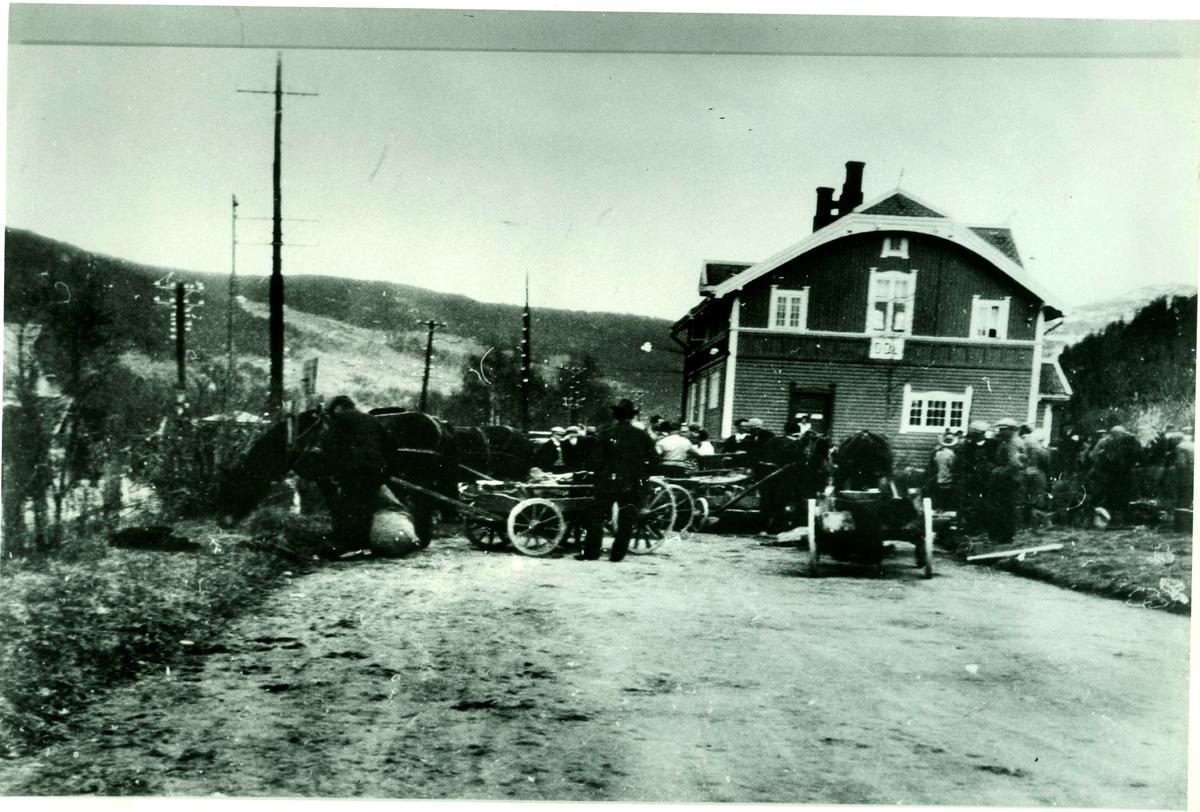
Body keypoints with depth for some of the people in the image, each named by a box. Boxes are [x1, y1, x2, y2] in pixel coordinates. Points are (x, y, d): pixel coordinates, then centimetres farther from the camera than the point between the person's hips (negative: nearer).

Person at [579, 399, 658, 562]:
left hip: (607, 483, -1)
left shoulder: (605, 434, -3)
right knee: (626, 519, 8)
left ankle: (591, 551, 4)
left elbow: (597, 459, -5)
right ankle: (618, 553, 7)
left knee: (596, 516, 6)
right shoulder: (643, 436, 2)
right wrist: (643, 476, 13)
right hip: (632, 485, 1)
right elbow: (653, 459, 2)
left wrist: (597, 479, 5)